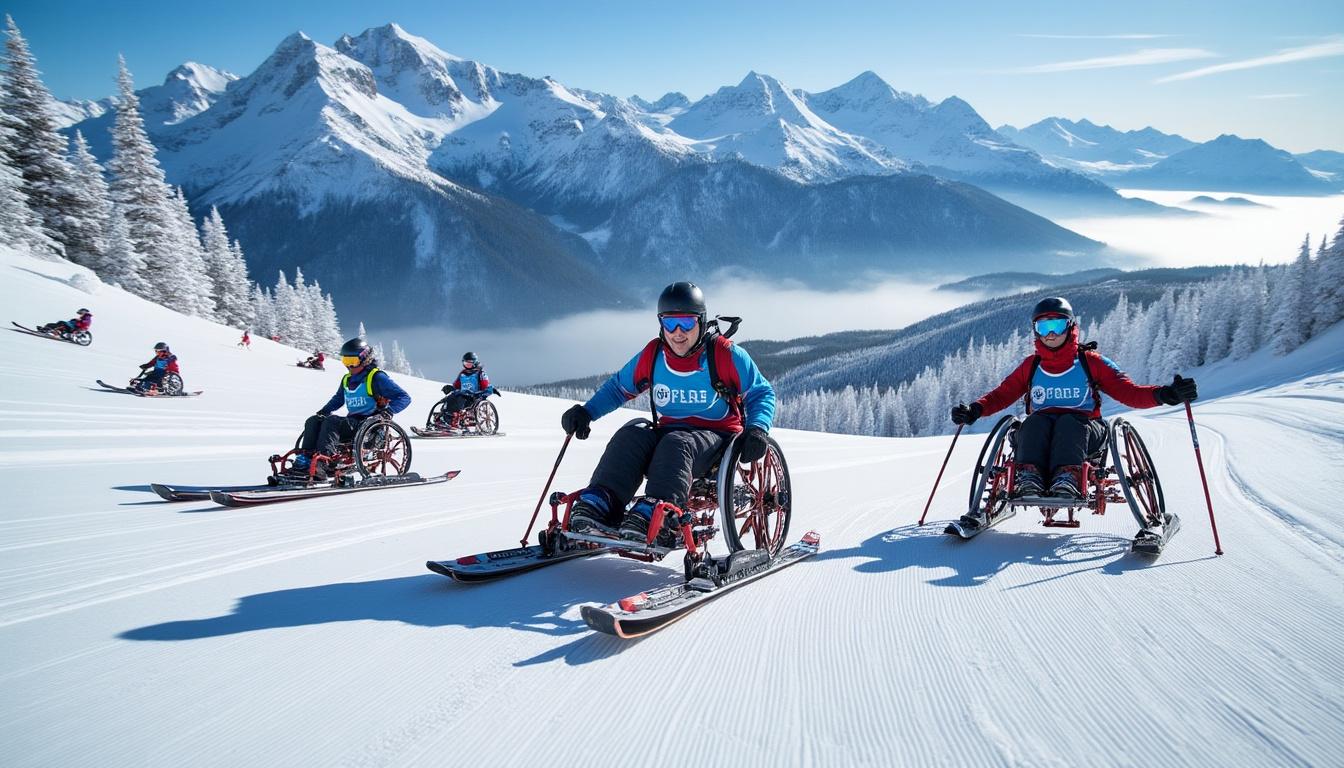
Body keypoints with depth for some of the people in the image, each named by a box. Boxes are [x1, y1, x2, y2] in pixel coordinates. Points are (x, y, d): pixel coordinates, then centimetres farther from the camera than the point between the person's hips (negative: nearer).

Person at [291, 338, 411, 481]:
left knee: (332, 422, -30)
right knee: (313, 421, -10)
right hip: (352, 422, 8)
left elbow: (404, 397, -10)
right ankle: (305, 460, -27)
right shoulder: (347, 379, 19)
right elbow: (338, 399, 38)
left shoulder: (377, 377, -4)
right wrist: (323, 411, 21)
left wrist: (388, 411, -25)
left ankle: (321, 464, -43)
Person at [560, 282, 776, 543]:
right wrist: (587, 412, 3)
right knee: (628, 436, -27)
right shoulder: (652, 355, 5)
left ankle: (650, 517, -59)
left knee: (676, 443, -37)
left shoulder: (726, 355, -5)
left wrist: (756, 428, -18)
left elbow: (762, 393, 2)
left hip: (716, 438, -4)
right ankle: (597, 506, -44)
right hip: (668, 432, 4)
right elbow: (618, 387, 19)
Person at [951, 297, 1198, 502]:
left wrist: (1163, 395, -19)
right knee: (1035, 421, -32)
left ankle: (1067, 481, -57)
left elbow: (1129, 392, 1)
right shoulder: (1031, 366, 16)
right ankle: (1029, 480, -51)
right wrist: (974, 410, -5)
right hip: (1041, 426, 2)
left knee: (1069, 422, -35)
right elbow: (1002, 394, 14)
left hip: (1084, 428, -2)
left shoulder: (1091, 362, 9)